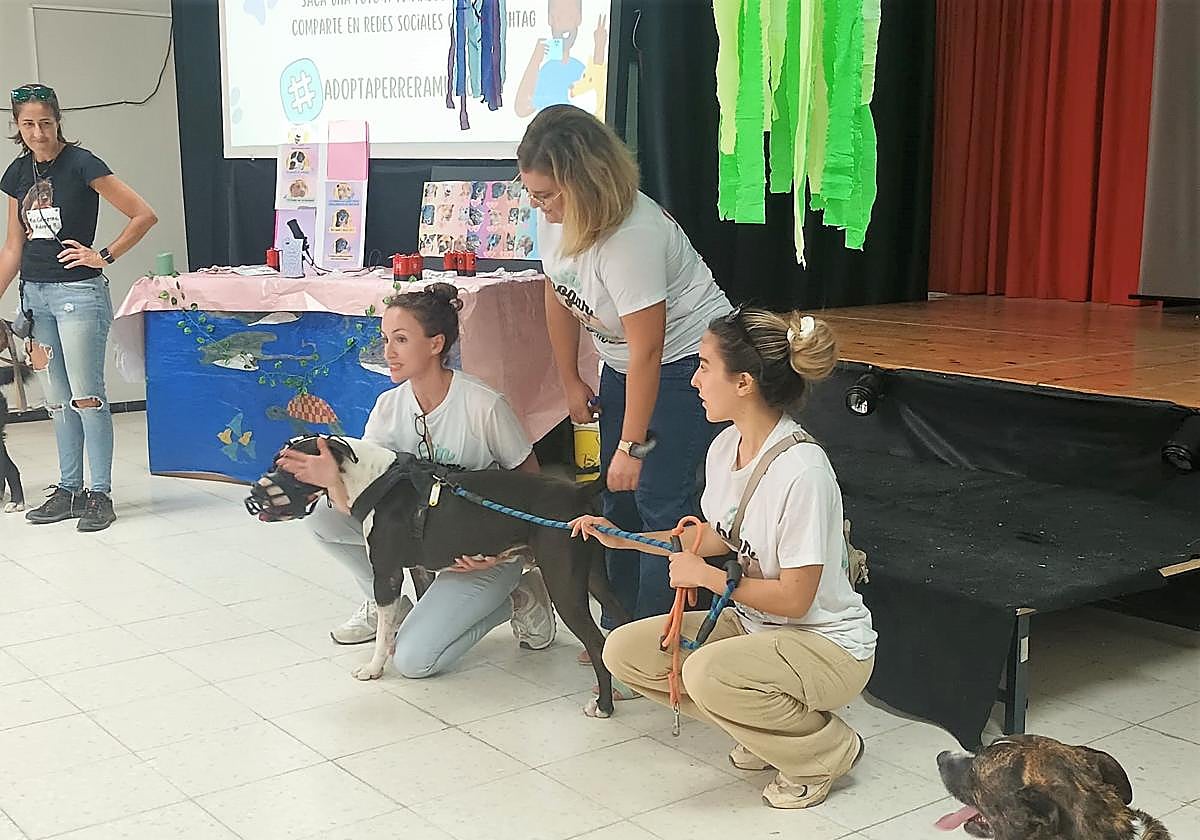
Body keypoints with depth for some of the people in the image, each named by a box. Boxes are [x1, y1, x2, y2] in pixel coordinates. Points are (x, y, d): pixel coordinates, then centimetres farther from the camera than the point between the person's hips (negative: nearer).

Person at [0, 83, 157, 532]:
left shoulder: (81, 164, -10)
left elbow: (144, 215, -12)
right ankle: (68, 490, 19)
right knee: (59, 401, 11)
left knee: (87, 398, -5)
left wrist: (104, 256, -11)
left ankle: (100, 495, 3)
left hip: (78, 293, -6)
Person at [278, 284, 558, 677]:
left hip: (482, 551, -6)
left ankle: (516, 599, 5)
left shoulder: (483, 406, -23)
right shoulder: (389, 406, -7)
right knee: (323, 516, -12)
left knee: (413, 659, -18)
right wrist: (335, 479, -36)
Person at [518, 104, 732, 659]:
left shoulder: (632, 237, -33)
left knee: (658, 499, -13)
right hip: (622, 360, 9)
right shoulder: (556, 215, -8)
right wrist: (570, 381, 11)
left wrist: (633, 446, -25)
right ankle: (618, 628, 24)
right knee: (618, 498, 12)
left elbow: (647, 352, -30)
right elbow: (559, 297, 7)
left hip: (687, 360, -9)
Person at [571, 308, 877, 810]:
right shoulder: (725, 447, -2)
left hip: (828, 643, -8)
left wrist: (705, 575, -14)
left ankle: (826, 752, -4)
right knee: (624, 651, -3)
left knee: (707, 673, -34)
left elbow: (794, 598, -23)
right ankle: (766, 729, 11)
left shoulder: (801, 471, -28)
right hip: (754, 625, 8)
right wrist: (624, 539, 12)